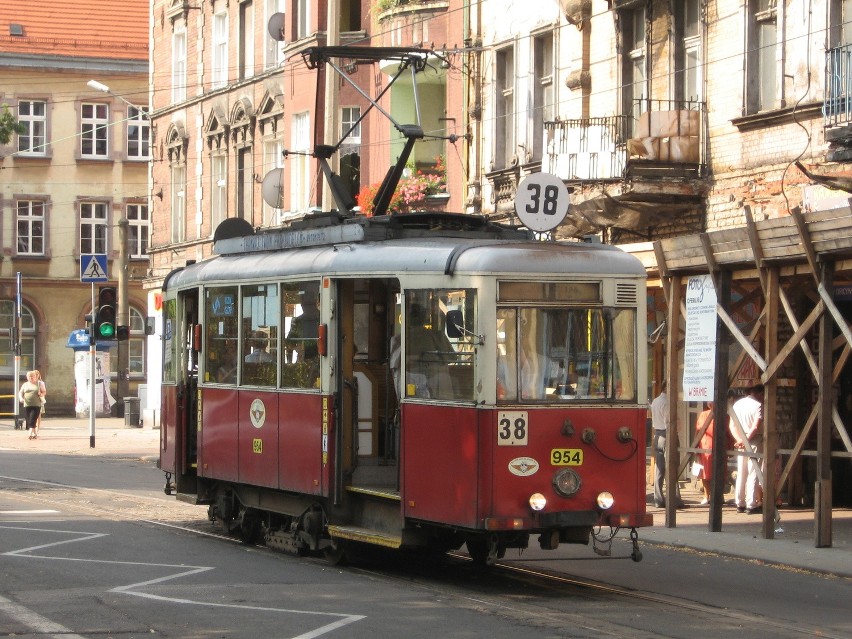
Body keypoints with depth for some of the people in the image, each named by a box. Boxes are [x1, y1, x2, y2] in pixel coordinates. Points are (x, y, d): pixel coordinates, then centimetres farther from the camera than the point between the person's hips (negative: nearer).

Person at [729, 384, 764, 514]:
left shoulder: (737, 404, 11)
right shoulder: (758, 405, -9)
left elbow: (732, 426, 6)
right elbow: (756, 427, -18)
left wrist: (740, 439, -5)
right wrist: (746, 440, -11)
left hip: (740, 442, 6)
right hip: (754, 441, -6)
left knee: (741, 474, 11)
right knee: (753, 473, -4)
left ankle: (740, 504, 13)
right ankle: (752, 505, -6)